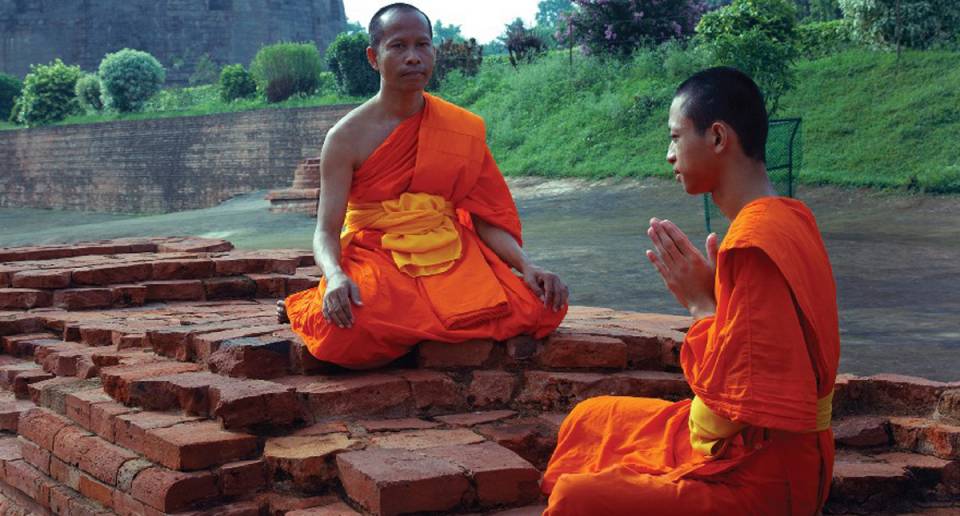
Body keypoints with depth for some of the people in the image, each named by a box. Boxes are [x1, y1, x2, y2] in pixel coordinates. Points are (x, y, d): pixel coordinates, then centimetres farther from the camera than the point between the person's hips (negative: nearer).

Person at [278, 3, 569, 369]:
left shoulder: (463, 129, 5)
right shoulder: (347, 138, -5)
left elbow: (487, 219, 6)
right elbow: (326, 232, -10)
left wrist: (526, 265, -13)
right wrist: (336, 276, -33)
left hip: (451, 256, 4)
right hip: (376, 257, -4)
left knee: (540, 307, -19)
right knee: (353, 330, -38)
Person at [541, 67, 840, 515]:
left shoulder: (755, 243, -25)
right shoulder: (784, 218, 6)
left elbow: (738, 402, -25)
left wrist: (702, 304, -14)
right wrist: (705, 298, 0)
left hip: (760, 479, -10)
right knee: (588, 422, 22)